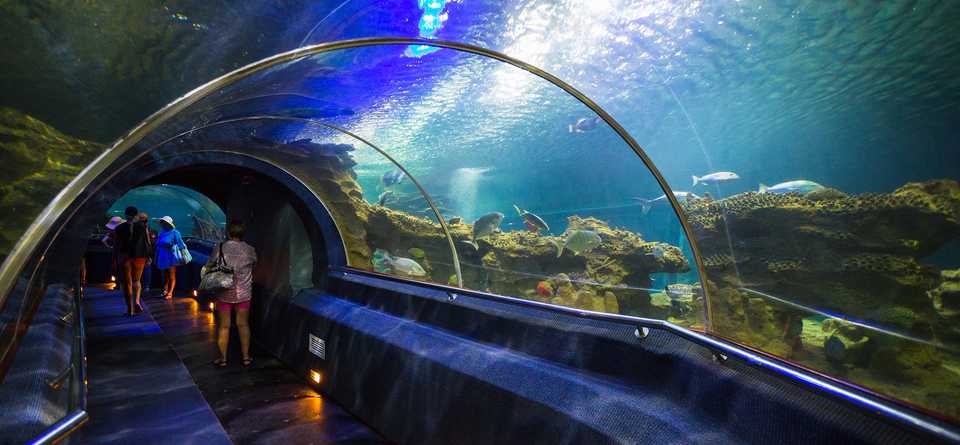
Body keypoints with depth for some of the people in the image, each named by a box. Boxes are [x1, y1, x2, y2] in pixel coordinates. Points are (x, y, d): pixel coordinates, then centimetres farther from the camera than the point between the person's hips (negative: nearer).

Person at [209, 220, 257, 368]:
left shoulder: (220, 248, -11)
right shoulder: (249, 250, -7)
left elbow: (209, 266, -3)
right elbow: (254, 265, 10)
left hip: (224, 293, -1)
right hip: (244, 294, 1)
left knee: (224, 326, 10)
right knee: (243, 324, 12)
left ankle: (223, 358, 19)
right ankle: (246, 357, 20)